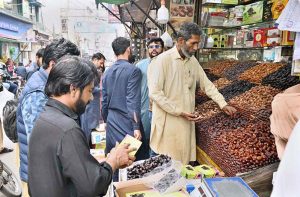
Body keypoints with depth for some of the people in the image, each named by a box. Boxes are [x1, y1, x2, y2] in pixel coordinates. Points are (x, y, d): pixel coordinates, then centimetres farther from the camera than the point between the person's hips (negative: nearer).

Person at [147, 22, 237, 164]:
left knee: (185, 160, 12)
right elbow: (154, 93, -17)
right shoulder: (163, 60, -13)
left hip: (187, 121, 6)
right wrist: (179, 112, -17)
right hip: (168, 122, -6)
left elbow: (207, 84, 16)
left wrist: (223, 104, 8)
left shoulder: (193, 61, 8)